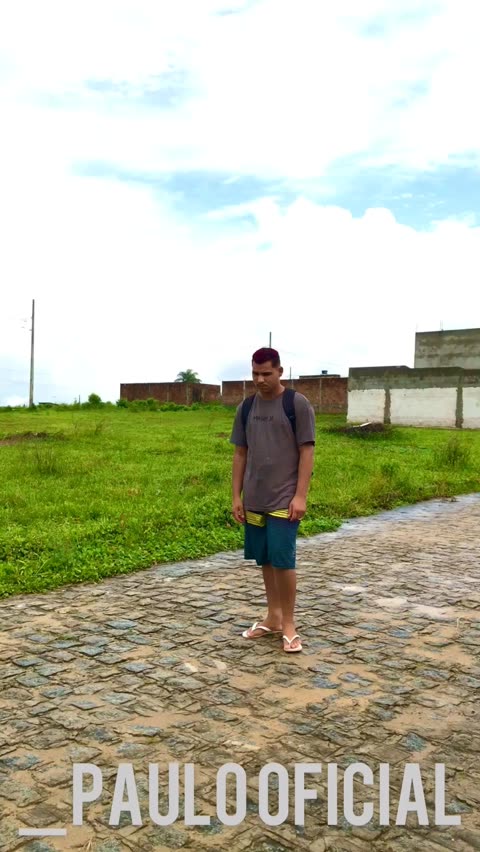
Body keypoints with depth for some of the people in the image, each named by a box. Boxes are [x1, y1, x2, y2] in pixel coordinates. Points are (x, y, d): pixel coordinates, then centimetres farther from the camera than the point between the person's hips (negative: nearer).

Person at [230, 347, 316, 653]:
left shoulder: (298, 404, -6)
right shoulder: (246, 408, 8)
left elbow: (307, 452, -7)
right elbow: (240, 454, 12)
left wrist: (300, 496, -13)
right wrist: (236, 496, 7)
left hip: (285, 500, -5)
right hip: (254, 501, 5)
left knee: (283, 560, -5)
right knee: (266, 560, 12)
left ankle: (289, 623, 11)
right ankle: (273, 618, 25)